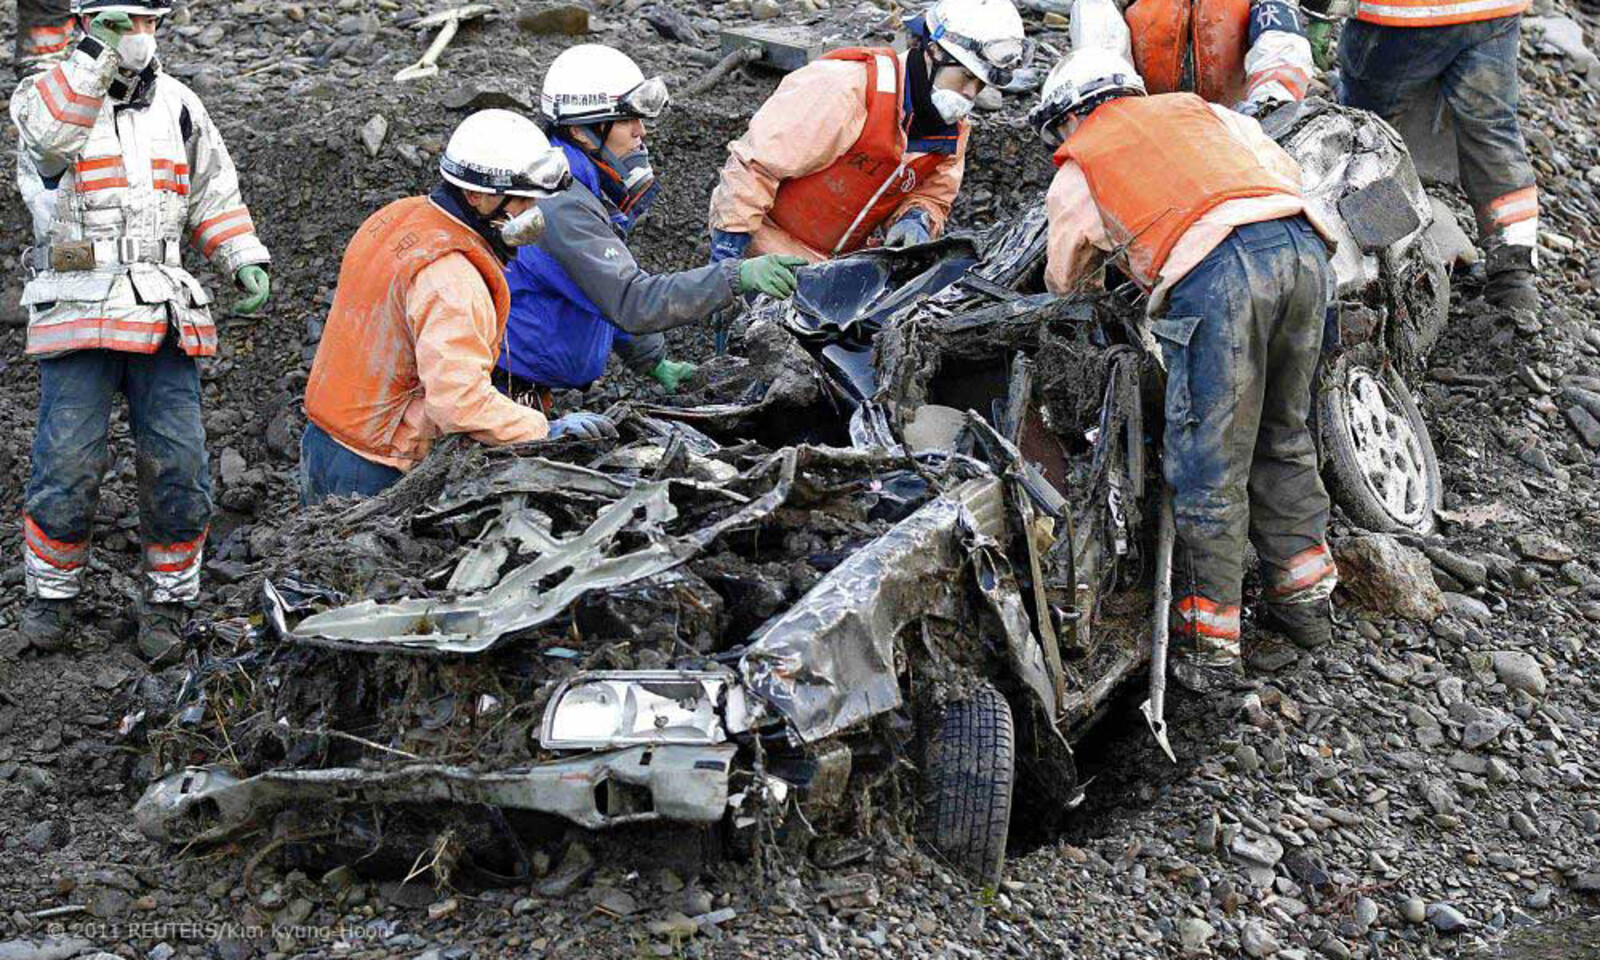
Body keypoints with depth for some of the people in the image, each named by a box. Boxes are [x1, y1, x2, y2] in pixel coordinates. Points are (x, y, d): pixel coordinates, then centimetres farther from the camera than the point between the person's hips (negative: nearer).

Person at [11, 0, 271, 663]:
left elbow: (214, 194, 22)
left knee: (177, 467, 0)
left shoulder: (177, 105, 14)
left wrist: (245, 261, 9)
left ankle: (168, 599, 13)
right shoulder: (51, 90, 1)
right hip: (78, 317, -3)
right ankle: (51, 592, 11)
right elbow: (50, 135, -24)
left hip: (163, 319, 4)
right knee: (68, 464, -7)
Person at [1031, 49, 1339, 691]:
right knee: (1282, 438, 23)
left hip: (1214, 275, -5)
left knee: (1208, 468, 2)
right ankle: (1305, 597, 31)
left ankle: (1209, 646, 8)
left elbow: (1061, 285, 34)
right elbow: (1286, 173, 30)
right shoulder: (1200, 110, 33)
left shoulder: (1077, 169, 21)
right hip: (1303, 245, 5)